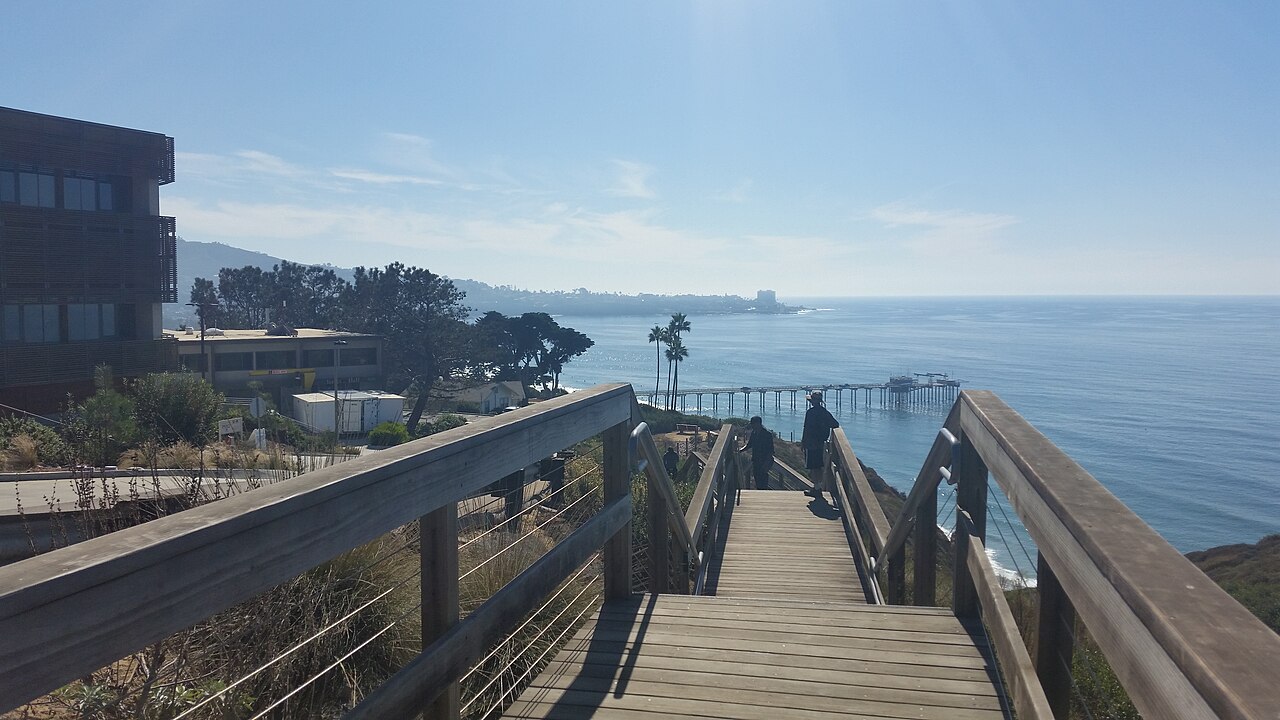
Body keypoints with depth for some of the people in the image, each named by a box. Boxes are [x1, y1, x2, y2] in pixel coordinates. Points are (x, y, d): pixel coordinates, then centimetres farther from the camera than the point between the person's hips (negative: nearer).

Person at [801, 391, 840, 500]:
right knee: (819, 467, 14)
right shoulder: (825, 412, 6)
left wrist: (802, 442, -7)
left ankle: (817, 489, 0)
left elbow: (807, 429, -15)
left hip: (811, 444, -7)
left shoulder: (810, 412, -15)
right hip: (821, 444, 7)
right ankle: (818, 488, 20)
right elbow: (836, 424, 6)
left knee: (812, 467, -1)